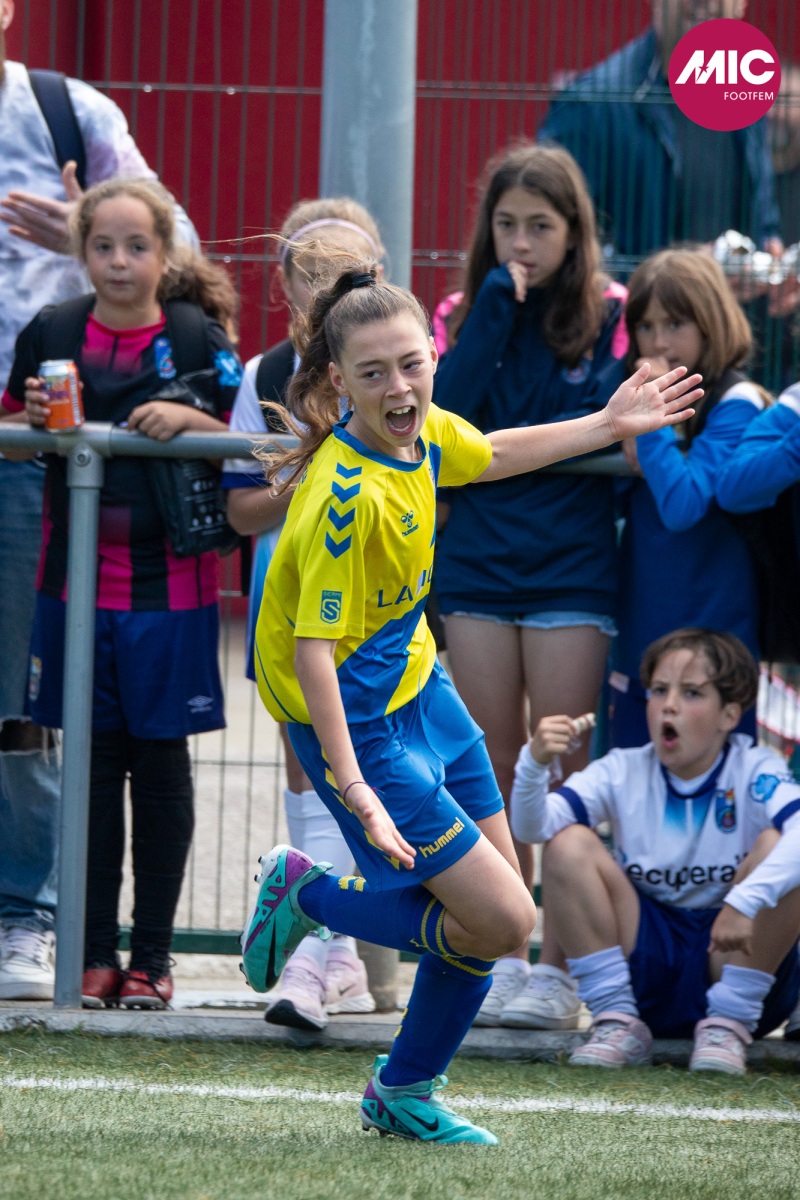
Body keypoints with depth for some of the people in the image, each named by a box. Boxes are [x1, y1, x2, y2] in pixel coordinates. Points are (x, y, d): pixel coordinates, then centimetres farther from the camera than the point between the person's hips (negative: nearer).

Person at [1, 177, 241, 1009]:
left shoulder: (198, 338, -2)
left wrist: (191, 419, -17)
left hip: (169, 582, -2)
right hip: (78, 579, 2)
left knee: (159, 761, 3)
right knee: (94, 761, 5)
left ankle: (152, 955, 11)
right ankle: (95, 953, 10)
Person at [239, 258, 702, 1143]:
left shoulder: (423, 430, -6)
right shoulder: (348, 497, -31)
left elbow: (491, 455, 20)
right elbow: (312, 651, -31)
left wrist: (607, 425, 21)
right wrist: (356, 794, -35)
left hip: (417, 686, 9)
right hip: (358, 726, -9)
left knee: (493, 898, 13)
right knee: (502, 921, -10)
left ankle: (404, 1095, 28)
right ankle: (307, 893, 9)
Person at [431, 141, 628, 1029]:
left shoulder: (611, 315, 0)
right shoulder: (470, 313, 8)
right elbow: (447, 410, -9)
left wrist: (508, 445, -16)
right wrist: (497, 304, -12)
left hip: (571, 567, -3)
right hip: (477, 559, 3)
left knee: (559, 771, -5)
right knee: (494, 771, 6)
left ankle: (558, 969, -2)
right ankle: (502, 956, 13)